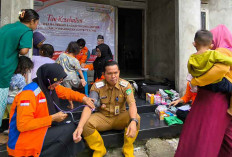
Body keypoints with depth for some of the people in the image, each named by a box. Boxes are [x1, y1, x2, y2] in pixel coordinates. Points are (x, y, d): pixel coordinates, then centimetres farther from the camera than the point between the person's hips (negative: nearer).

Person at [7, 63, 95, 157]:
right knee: (71, 129, -13)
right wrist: (52, 118, -22)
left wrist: (83, 98, -3)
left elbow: (66, 92, 13)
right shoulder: (29, 93, -23)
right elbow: (22, 125, -26)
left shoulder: (50, 86, -1)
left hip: (41, 131, 8)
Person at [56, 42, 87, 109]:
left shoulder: (61, 55, -5)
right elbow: (79, 70, -8)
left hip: (64, 77, 4)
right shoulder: (75, 60, -13)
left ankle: (71, 105, 20)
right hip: (73, 77, -3)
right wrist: (83, 79, -2)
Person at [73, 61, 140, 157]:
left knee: (136, 117, -30)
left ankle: (128, 149, -5)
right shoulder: (97, 86, -13)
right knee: (86, 123, -28)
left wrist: (133, 121, -45)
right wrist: (80, 126, -38)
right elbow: (89, 106, -20)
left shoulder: (125, 85, -12)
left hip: (120, 117, 0)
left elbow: (132, 104, -22)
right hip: (102, 117, 1)